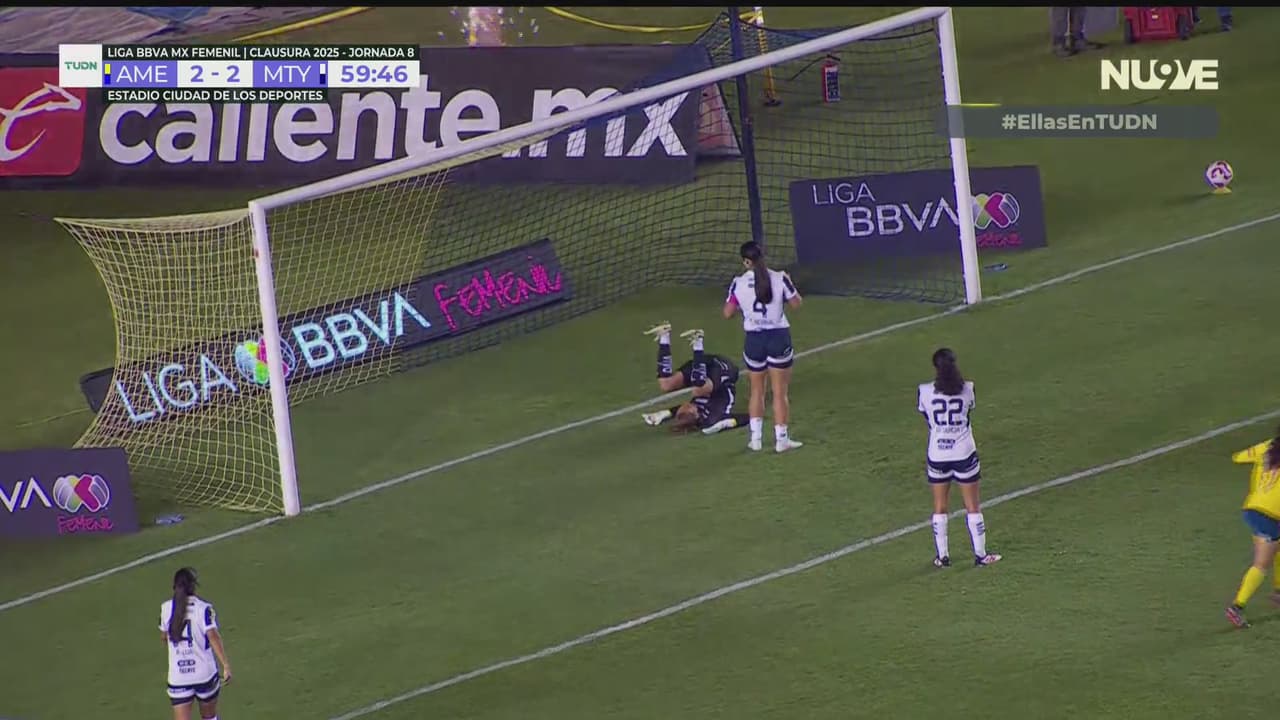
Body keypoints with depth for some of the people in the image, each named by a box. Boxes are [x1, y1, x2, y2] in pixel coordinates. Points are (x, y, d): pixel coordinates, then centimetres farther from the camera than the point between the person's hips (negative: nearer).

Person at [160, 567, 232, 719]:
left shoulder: (166, 608, -1)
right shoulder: (203, 609, -11)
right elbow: (213, 637, -22)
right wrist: (226, 666, -24)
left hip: (177, 677, 1)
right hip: (205, 673, -1)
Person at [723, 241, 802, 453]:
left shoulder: (738, 284, -8)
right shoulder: (780, 279, -10)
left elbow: (727, 313, 1)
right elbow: (796, 303, 1)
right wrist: (789, 284, 18)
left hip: (754, 339, 1)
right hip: (779, 336, -1)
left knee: (757, 391, 17)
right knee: (780, 392, 7)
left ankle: (756, 438, 18)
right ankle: (781, 439, 9)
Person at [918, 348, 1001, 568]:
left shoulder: (925, 391, -11)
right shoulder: (967, 389, -10)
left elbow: (924, 415, 1)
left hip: (937, 455, 0)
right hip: (964, 453, 0)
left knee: (940, 507, 13)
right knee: (973, 506, 11)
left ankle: (942, 556, 16)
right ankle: (980, 554, 16)